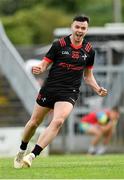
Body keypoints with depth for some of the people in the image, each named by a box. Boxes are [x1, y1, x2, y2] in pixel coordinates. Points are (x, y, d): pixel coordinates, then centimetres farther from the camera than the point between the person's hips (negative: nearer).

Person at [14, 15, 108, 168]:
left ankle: (32, 155, -23)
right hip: (49, 89, 0)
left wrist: (97, 89, 2)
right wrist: (39, 69, -25)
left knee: (58, 121, -24)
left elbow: (88, 75, 17)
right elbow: (44, 64, -2)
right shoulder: (59, 44, -4)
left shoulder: (89, 50, 5)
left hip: (69, 93, 0)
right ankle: (21, 151, 35)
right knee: (34, 122, 9)